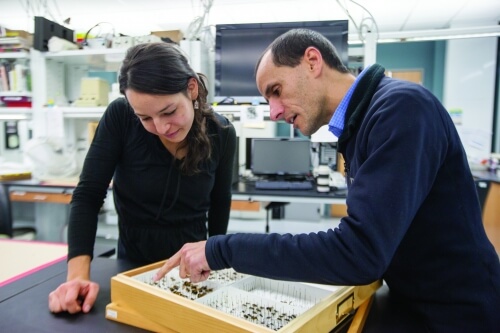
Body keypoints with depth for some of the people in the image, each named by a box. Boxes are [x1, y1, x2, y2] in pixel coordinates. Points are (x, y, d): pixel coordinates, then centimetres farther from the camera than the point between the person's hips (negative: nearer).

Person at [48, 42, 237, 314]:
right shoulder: (120, 118, -19)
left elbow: (220, 202, 0)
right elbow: (88, 195, -18)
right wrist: (78, 275, -27)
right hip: (133, 265, -1)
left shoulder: (221, 134, -14)